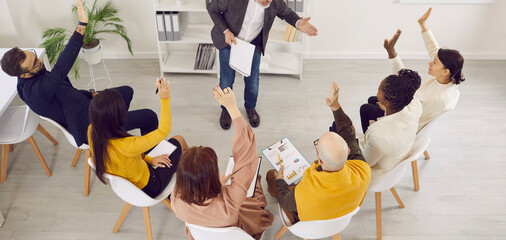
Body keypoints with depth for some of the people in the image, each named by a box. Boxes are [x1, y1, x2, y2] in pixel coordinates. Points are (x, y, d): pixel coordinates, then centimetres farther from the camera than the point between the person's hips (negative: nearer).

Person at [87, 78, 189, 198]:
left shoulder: (92, 132, -20)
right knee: (179, 141, 13)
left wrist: (148, 159, -2)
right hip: (148, 188, -6)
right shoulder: (126, 146, -43)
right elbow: (164, 131, -28)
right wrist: (165, 99, -21)